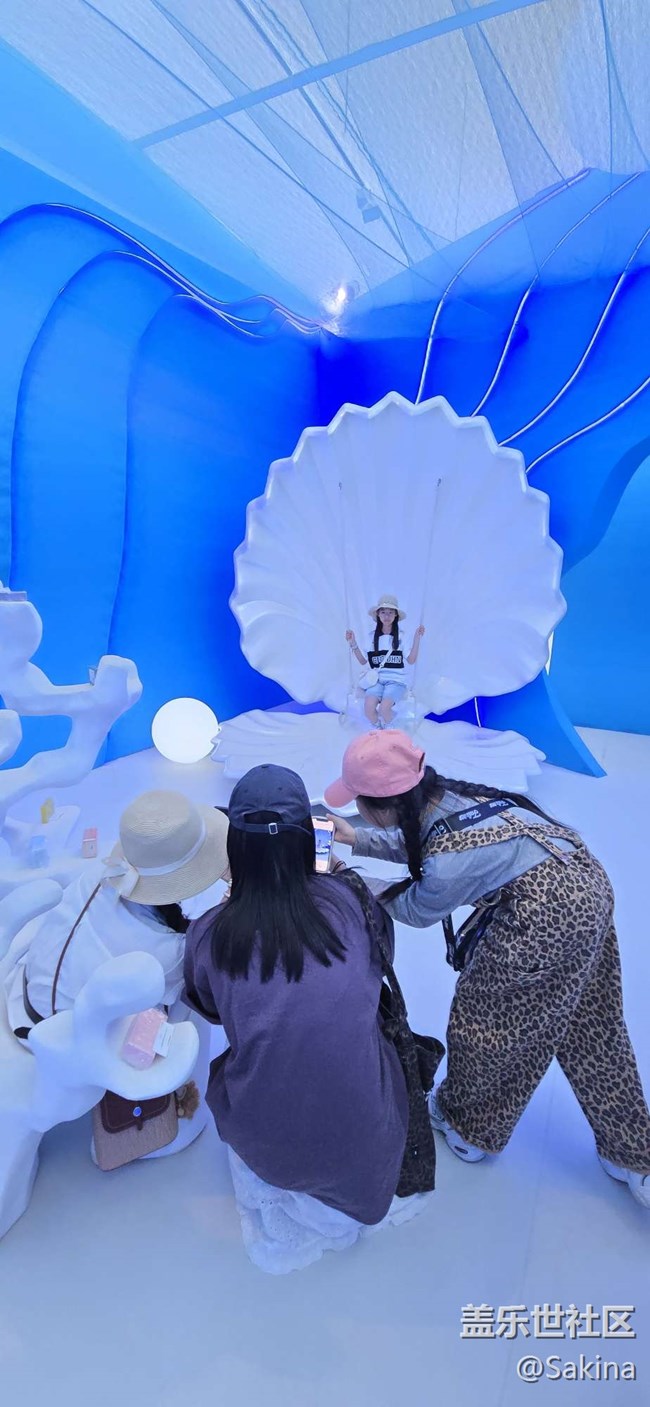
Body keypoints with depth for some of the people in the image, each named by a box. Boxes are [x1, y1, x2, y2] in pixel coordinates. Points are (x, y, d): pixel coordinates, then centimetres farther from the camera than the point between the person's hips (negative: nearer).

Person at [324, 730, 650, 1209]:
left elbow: (417, 911, -4)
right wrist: (356, 839, 15)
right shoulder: (439, 795, -6)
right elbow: (419, 844, 16)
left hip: (547, 921, -8)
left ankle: (469, 1127, 42)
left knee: (483, 1022, 16)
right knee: (590, 1031, 24)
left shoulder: (448, 863, -27)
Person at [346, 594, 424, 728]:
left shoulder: (402, 636, 3)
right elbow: (363, 661, 12)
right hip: (377, 679, 2)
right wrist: (353, 643, 1)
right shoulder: (372, 636, 9)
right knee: (368, 707, -27)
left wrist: (417, 638, -11)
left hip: (396, 680, -2)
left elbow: (411, 660, -4)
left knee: (384, 708, -30)